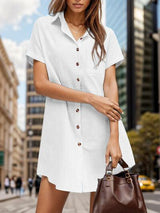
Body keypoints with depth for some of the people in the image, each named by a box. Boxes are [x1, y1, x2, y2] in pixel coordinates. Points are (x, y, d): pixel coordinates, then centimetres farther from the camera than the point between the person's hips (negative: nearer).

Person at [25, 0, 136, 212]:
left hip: (101, 131, 1)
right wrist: (91, 98, -10)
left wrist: (114, 137, -11)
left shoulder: (106, 35, 10)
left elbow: (110, 84, 1)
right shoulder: (44, 27, 6)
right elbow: (40, 84, -2)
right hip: (62, 130, -1)